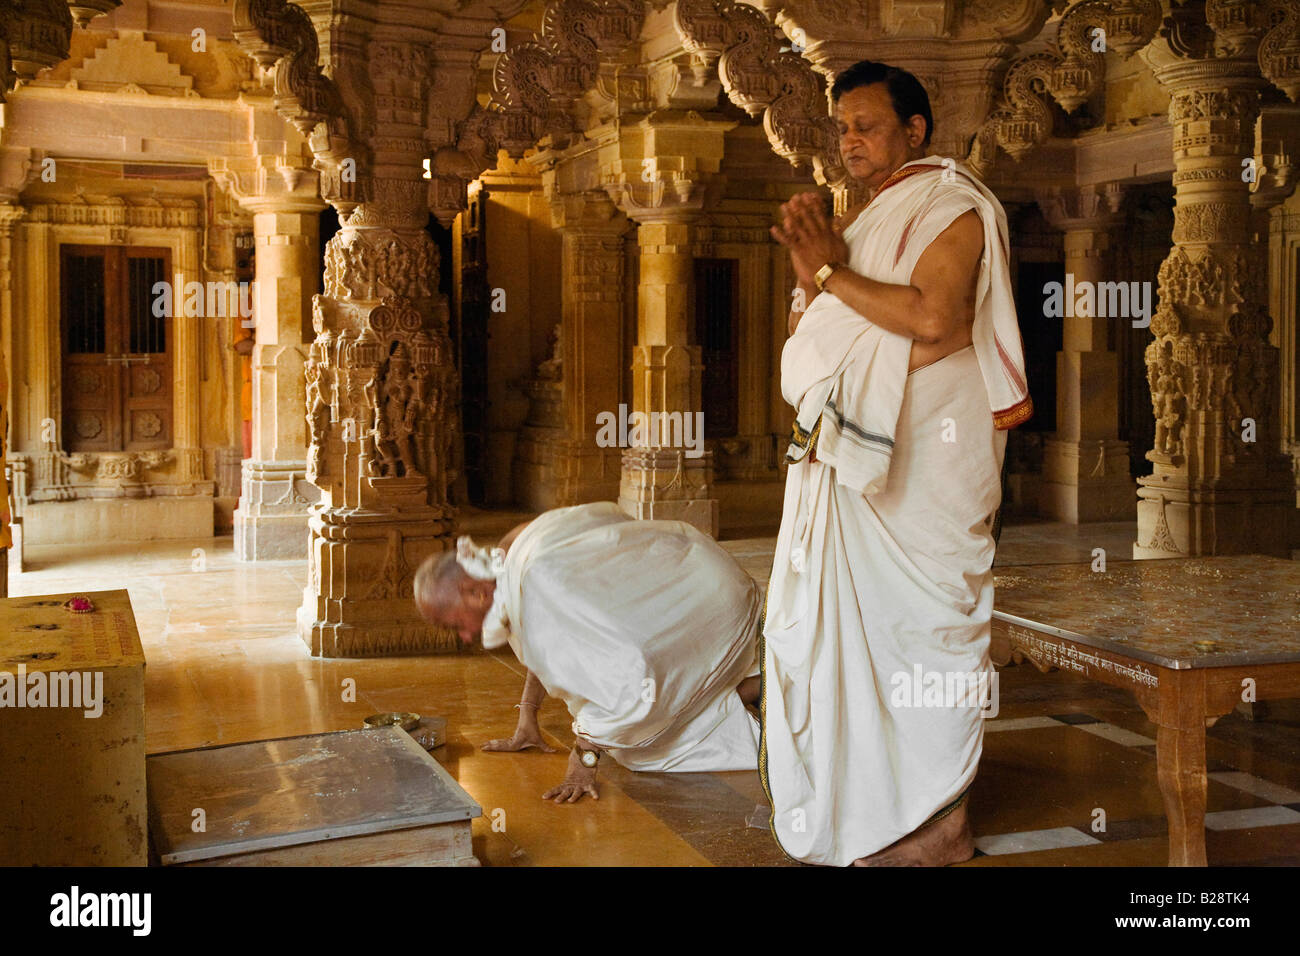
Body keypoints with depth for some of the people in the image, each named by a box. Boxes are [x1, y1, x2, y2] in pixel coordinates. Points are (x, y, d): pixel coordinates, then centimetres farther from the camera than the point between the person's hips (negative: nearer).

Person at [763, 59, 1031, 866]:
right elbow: (818, 339, 18)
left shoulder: (949, 205, -6)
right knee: (854, 620, 11)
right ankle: (863, 806, 22)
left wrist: (831, 270, -14)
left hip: (924, 459, -8)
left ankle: (935, 825, 5)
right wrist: (812, 270, 1)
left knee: (918, 622, -4)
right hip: (855, 452, 9)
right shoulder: (867, 220, 20)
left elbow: (931, 317, -22)